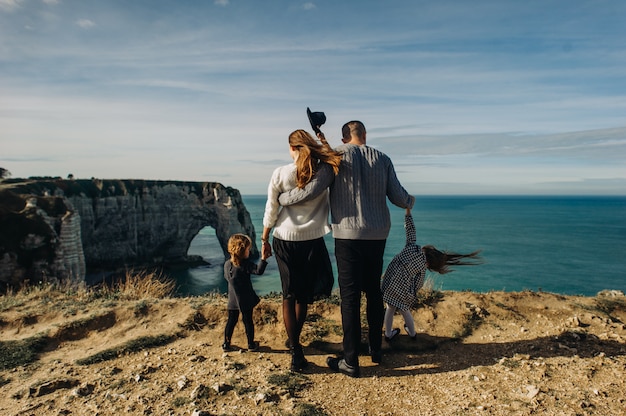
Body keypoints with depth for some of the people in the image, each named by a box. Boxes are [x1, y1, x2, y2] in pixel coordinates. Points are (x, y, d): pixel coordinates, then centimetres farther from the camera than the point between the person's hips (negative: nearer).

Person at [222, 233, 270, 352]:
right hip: (246, 300, -4)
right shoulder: (246, 264, -18)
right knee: (248, 321, 7)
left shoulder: (227, 264, 1)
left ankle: (226, 344, 20)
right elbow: (259, 270, -28)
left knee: (231, 321, 14)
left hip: (233, 300, 4)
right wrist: (263, 259, -25)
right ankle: (251, 344, 18)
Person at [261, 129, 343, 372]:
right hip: (312, 240, 2)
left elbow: (271, 211, -3)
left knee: (290, 294, 9)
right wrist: (322, 139, 7)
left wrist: (264, 238, 9)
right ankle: (294, 340, 36)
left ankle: (295, 351, 4)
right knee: (304, 294, 18)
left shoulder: (280, 174, -8)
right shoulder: (325, 171, -7)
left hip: (285, 239, -1)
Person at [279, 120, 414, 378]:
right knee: (374, 292, 18)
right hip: (377, 235, 5)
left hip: (348, 235, -4)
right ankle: (376, 349, 30)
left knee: (350, 297, 0)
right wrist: (410, 202, 29)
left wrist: (281, 199, 4)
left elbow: (311, 189, -11)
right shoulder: (382, 159, 6)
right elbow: (397, 197, 6)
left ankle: (350, 362, 7)